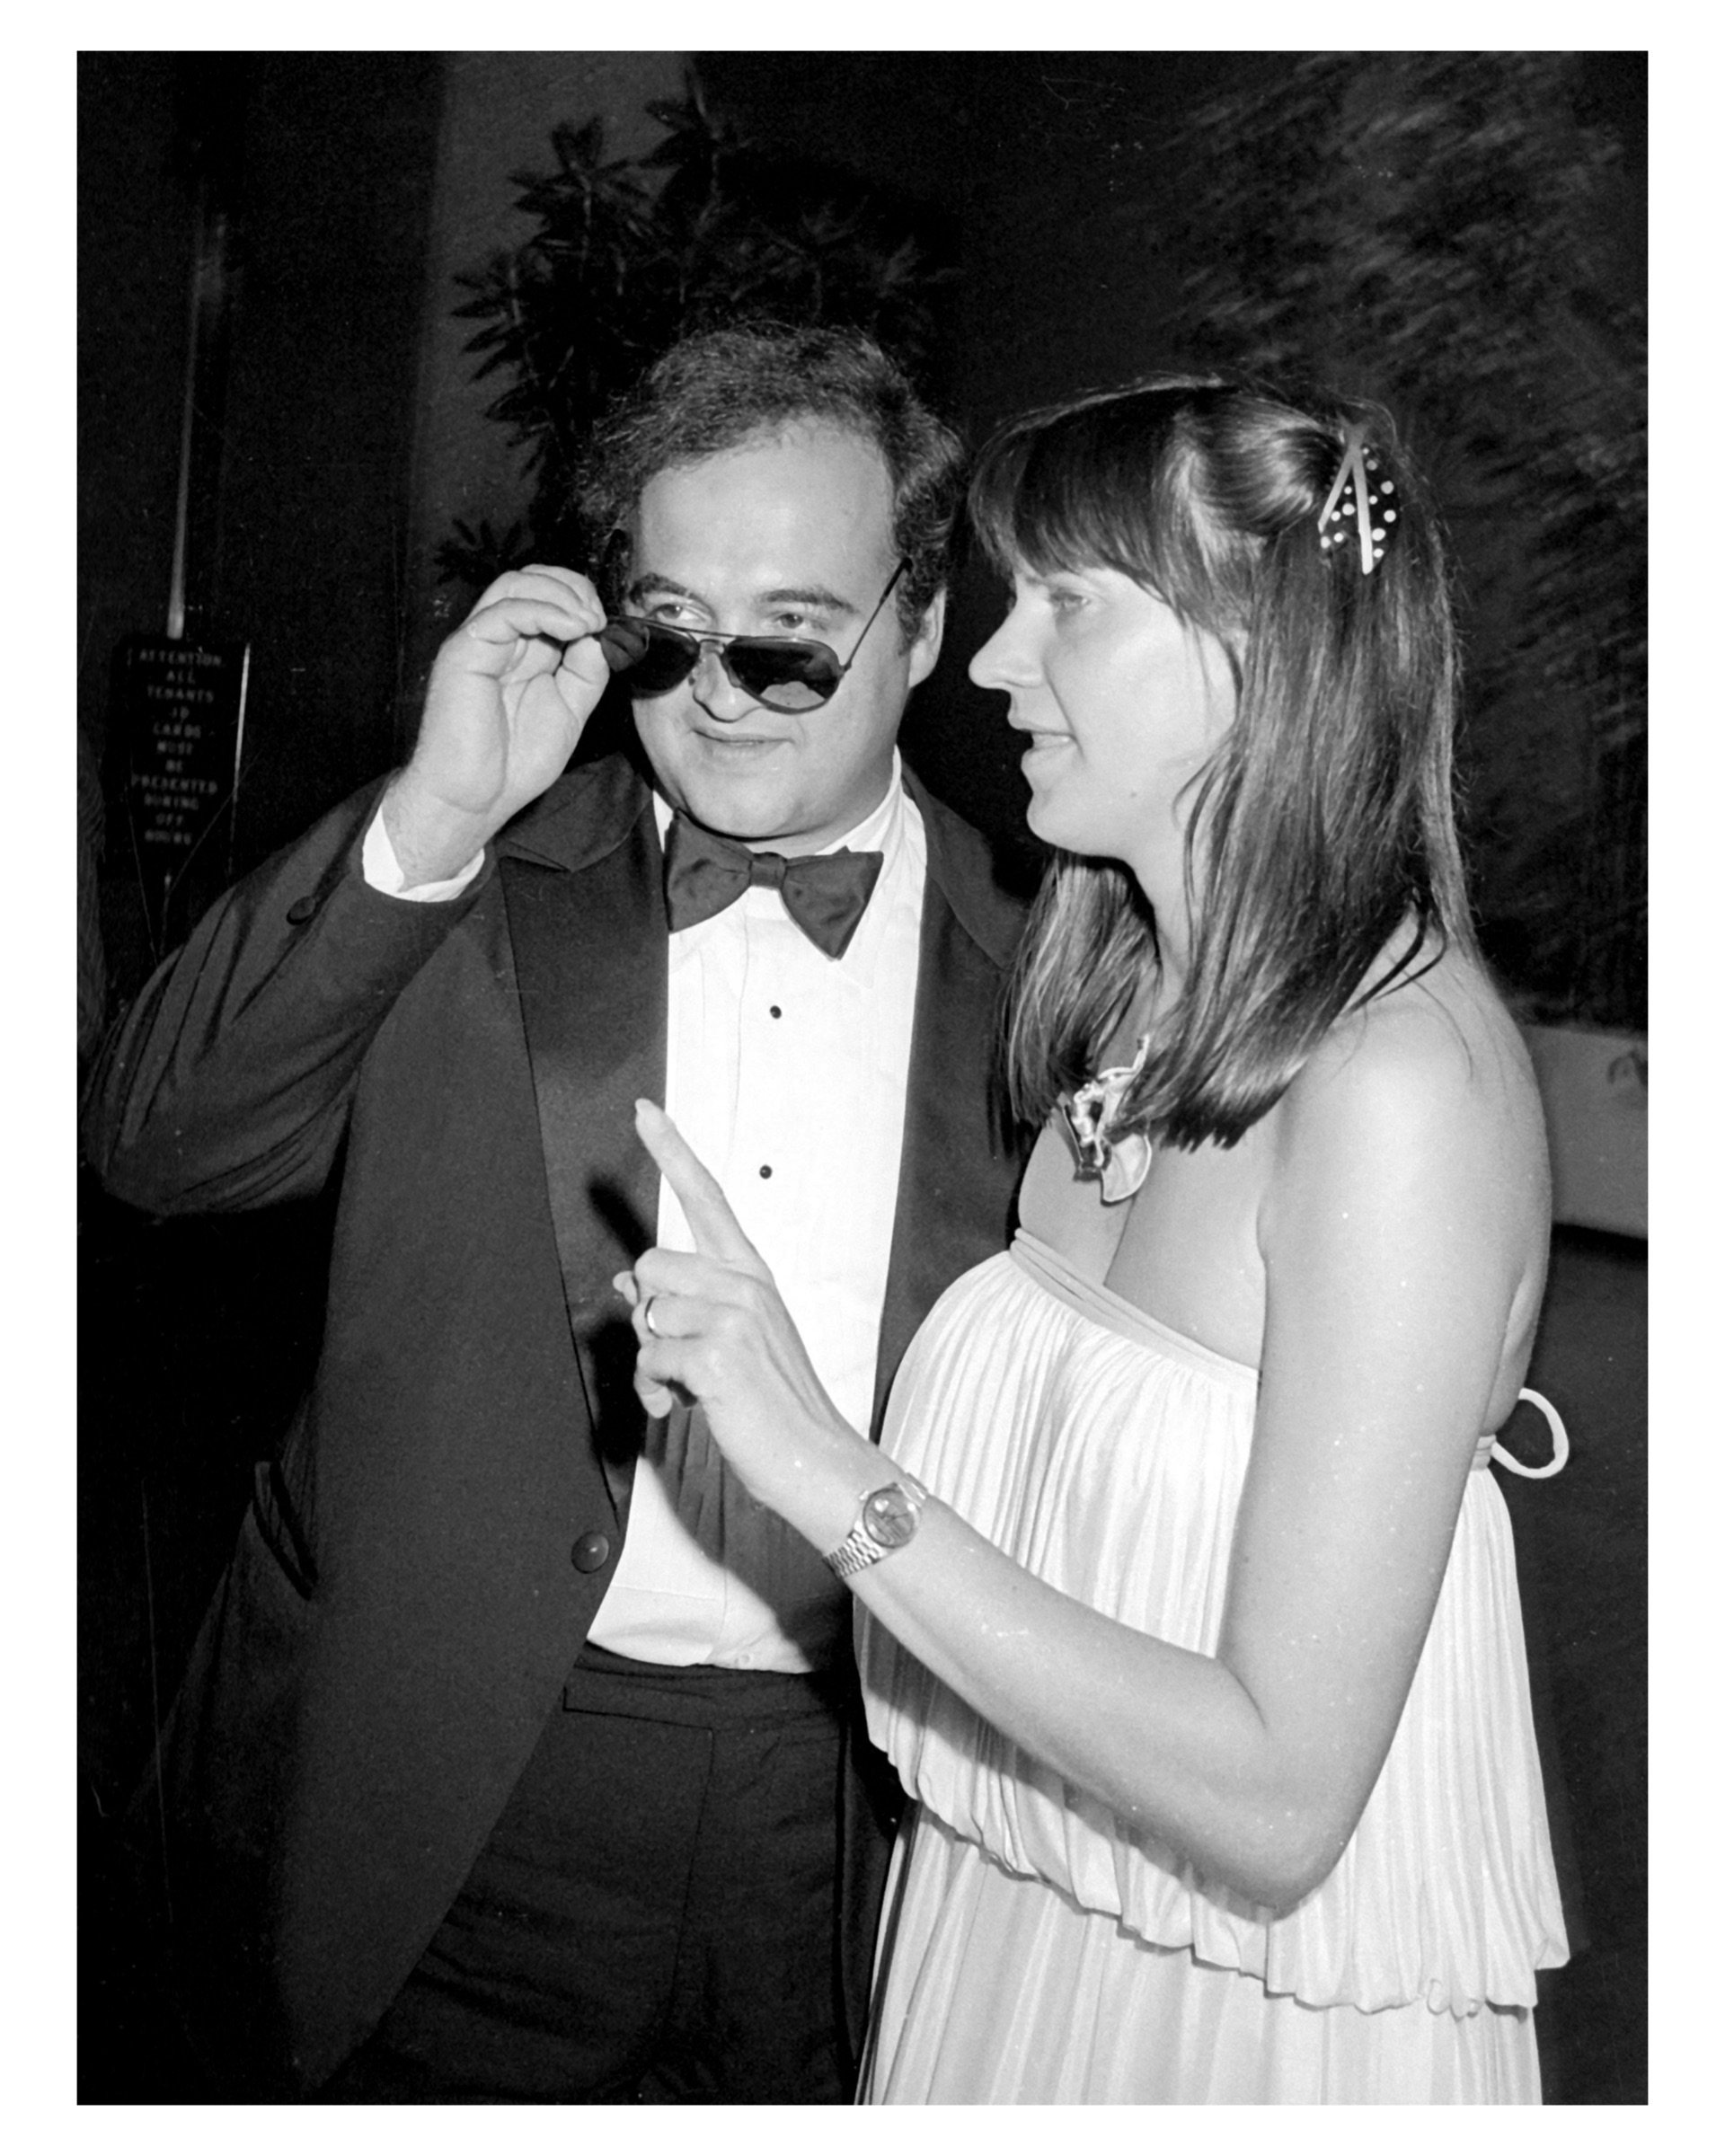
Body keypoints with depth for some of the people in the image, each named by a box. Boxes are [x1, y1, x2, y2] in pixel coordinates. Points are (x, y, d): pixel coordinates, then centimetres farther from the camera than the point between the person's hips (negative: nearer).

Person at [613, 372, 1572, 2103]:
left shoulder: (1401, 1072, -25)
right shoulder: (1129, 1001, -3)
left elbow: (1281, 1800, -26)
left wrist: (834, 1475, -28)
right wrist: (749, 1359, -9)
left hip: (1261, 2013, -6)